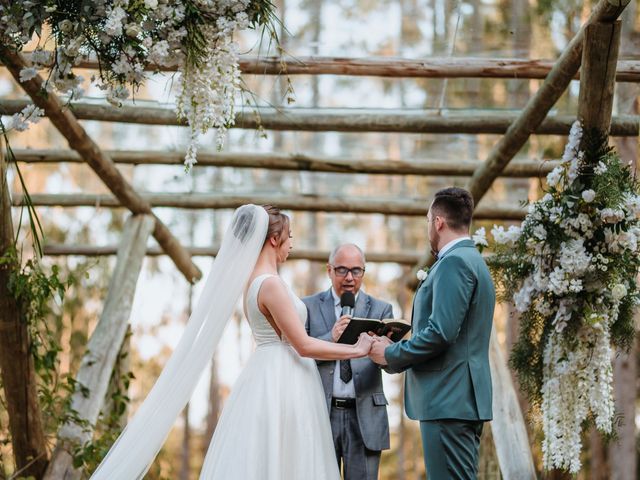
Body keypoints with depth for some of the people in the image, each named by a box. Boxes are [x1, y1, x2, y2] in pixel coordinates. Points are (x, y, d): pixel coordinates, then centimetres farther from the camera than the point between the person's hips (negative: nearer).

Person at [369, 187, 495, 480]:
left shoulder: (454, 261, -12)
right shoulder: (473, 260, 20)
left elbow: (441, 332, -21)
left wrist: (391, 354, -8)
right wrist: (398, 349, 16)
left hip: (448, 400, -10)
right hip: (466, 400, 10)